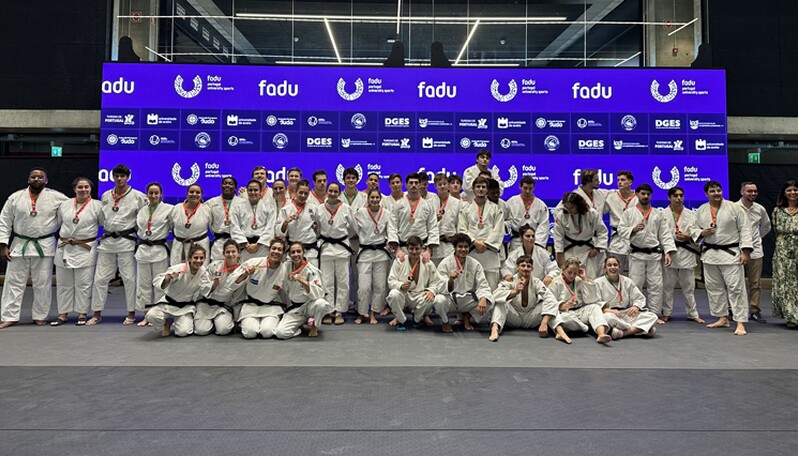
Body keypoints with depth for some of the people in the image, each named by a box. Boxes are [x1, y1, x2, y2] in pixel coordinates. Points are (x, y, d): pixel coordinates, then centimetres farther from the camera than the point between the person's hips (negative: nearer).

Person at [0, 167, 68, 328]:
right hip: (19, 245, 1)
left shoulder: (57, 197, -1)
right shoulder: (15, 197, 3)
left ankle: (40, 316, 17)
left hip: (45, 246, -1)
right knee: (14, 282, 4)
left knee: (42, 284, 5)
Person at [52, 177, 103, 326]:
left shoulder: (97, 206, -3)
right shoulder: (65, 205, 8)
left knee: (83, 284, -1)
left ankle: (82, 314, 11)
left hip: (86, 249, -4)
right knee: (63, 283, 9)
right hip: (64, 248, 4)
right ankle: (63, 314, 19)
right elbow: (57, 223, 18)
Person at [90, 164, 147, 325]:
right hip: (107, 241, 4)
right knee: (100, 277, 6)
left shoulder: (137, 196, -4)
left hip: (126, 241, -4)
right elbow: (102, 218, 20)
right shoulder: (105, 196, 10)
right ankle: (97, 313, 17)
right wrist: (106, 233, 12)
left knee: (129, 278, -1)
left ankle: (131, 313, 11)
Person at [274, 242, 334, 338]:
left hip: (310, 305, -3)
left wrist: (305, 283, -38)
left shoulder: (312, 271, -15)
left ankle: (314, 326, -6)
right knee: (280, 333, -22)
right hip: (295, 308, 3)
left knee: (321, 304, -39)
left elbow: (319, 293, -27)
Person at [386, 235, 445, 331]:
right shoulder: (399, 261, -5)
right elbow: (391, 281, -7)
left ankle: (418, 318, 6)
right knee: (394, 294, -35)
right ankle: (400, 319, -3)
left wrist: (432, 291, -23)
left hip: (419, 296, 1)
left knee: (430, 300, -32)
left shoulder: (428, 264, -2)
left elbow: (437, 282, 0)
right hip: (403, 295, -1)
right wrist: (401, 285, -30)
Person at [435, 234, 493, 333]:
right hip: (450, 299, -3)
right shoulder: (445, 263, -10)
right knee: (439, 300, -36)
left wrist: (483, 299, -27)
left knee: (489, 301, -20)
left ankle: (466, 316, 10)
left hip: (468, 300, 3)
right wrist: (450, 280, -40)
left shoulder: (475, 264, -1)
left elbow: (482, 285, -5)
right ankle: (445, 321, 2)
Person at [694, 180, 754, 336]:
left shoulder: (734, 208, -5)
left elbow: (744, 229, -7)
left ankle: (740, 323, -2)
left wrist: (745, 251, -13)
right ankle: (722, 318, 24)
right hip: (709, 253, 4)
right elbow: (694, 229, 13)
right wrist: (702, 233, -11)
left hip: (730, 253, -4)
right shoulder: (701, 211, 5)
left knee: (736, 287, -6)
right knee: (714, 288, 11)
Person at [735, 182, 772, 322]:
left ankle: (754, 311, 17)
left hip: (755, 251, 4)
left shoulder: (760, 209, 6)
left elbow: (766, 226, 23)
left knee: (755, 284, 8)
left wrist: (756, 238, 16)